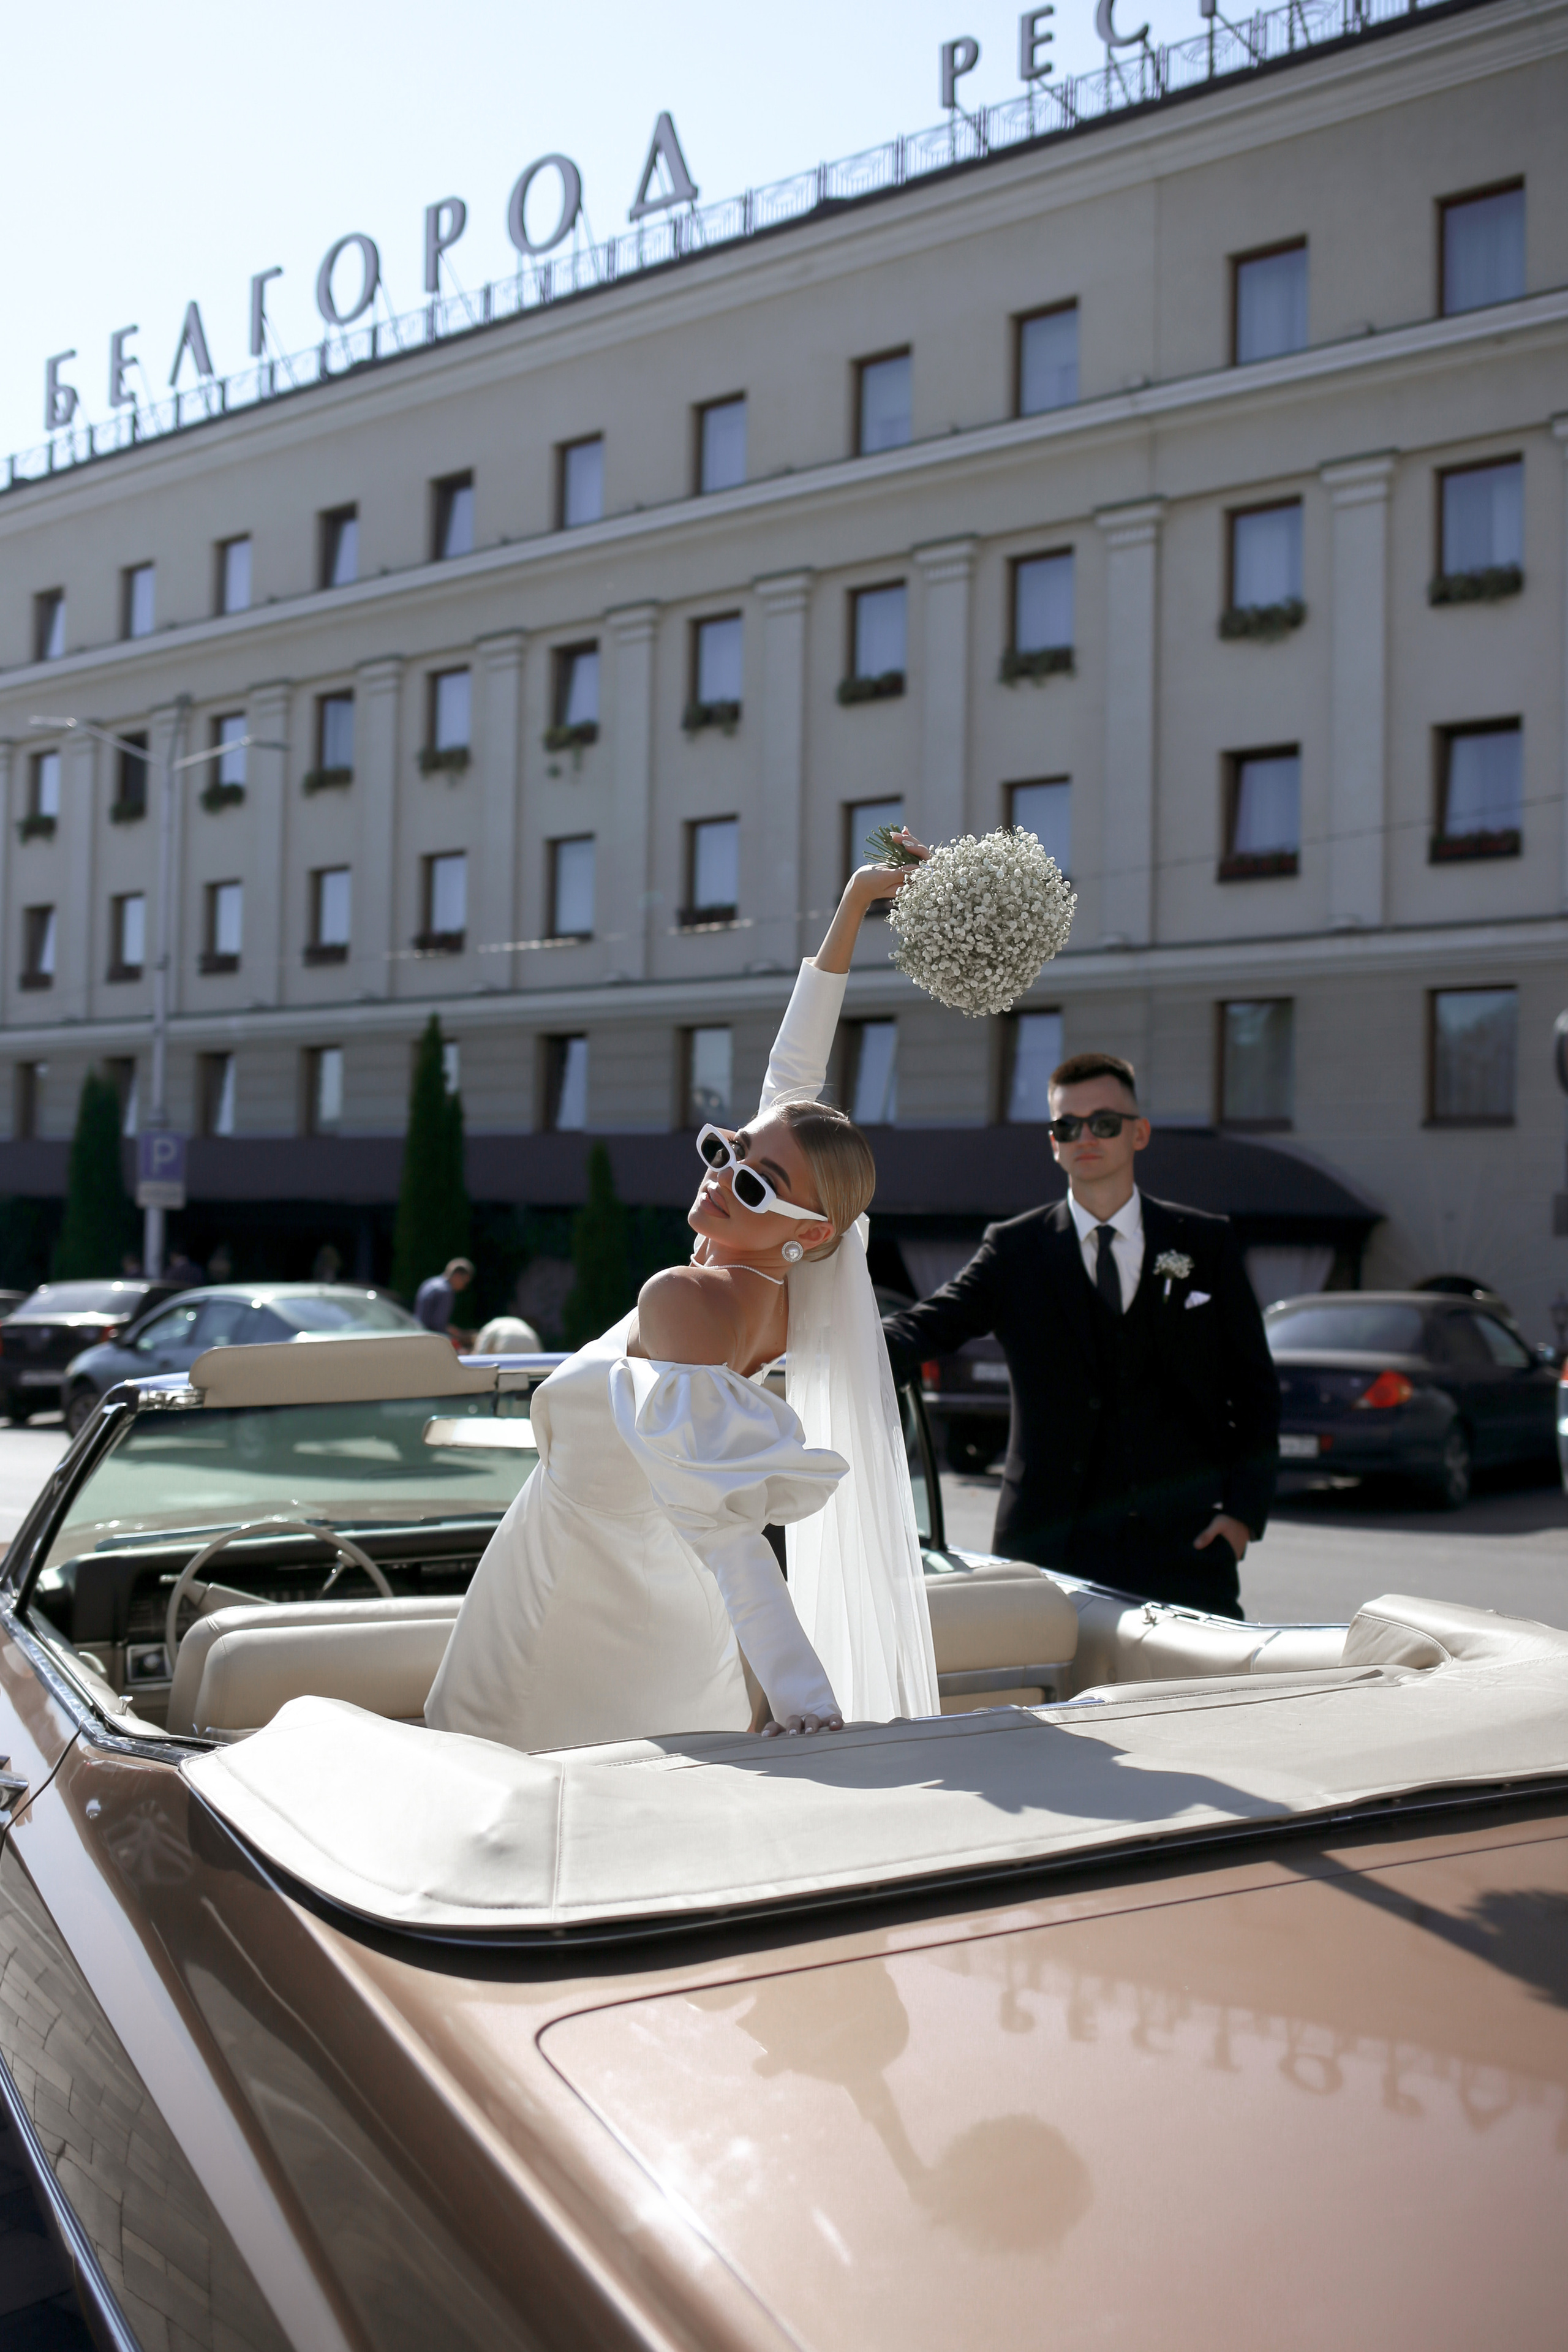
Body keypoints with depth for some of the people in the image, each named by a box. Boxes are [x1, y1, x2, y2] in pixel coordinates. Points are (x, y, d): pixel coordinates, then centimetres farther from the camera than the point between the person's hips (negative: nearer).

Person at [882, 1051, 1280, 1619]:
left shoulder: (1207, 1243, 9)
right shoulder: (1014, 1251, 7)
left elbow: (1254, 1385, 9)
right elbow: (927, 1326, -8)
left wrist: (1243, 1507, -2)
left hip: (1184, 1545, 1)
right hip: (1052, 1544, 0)